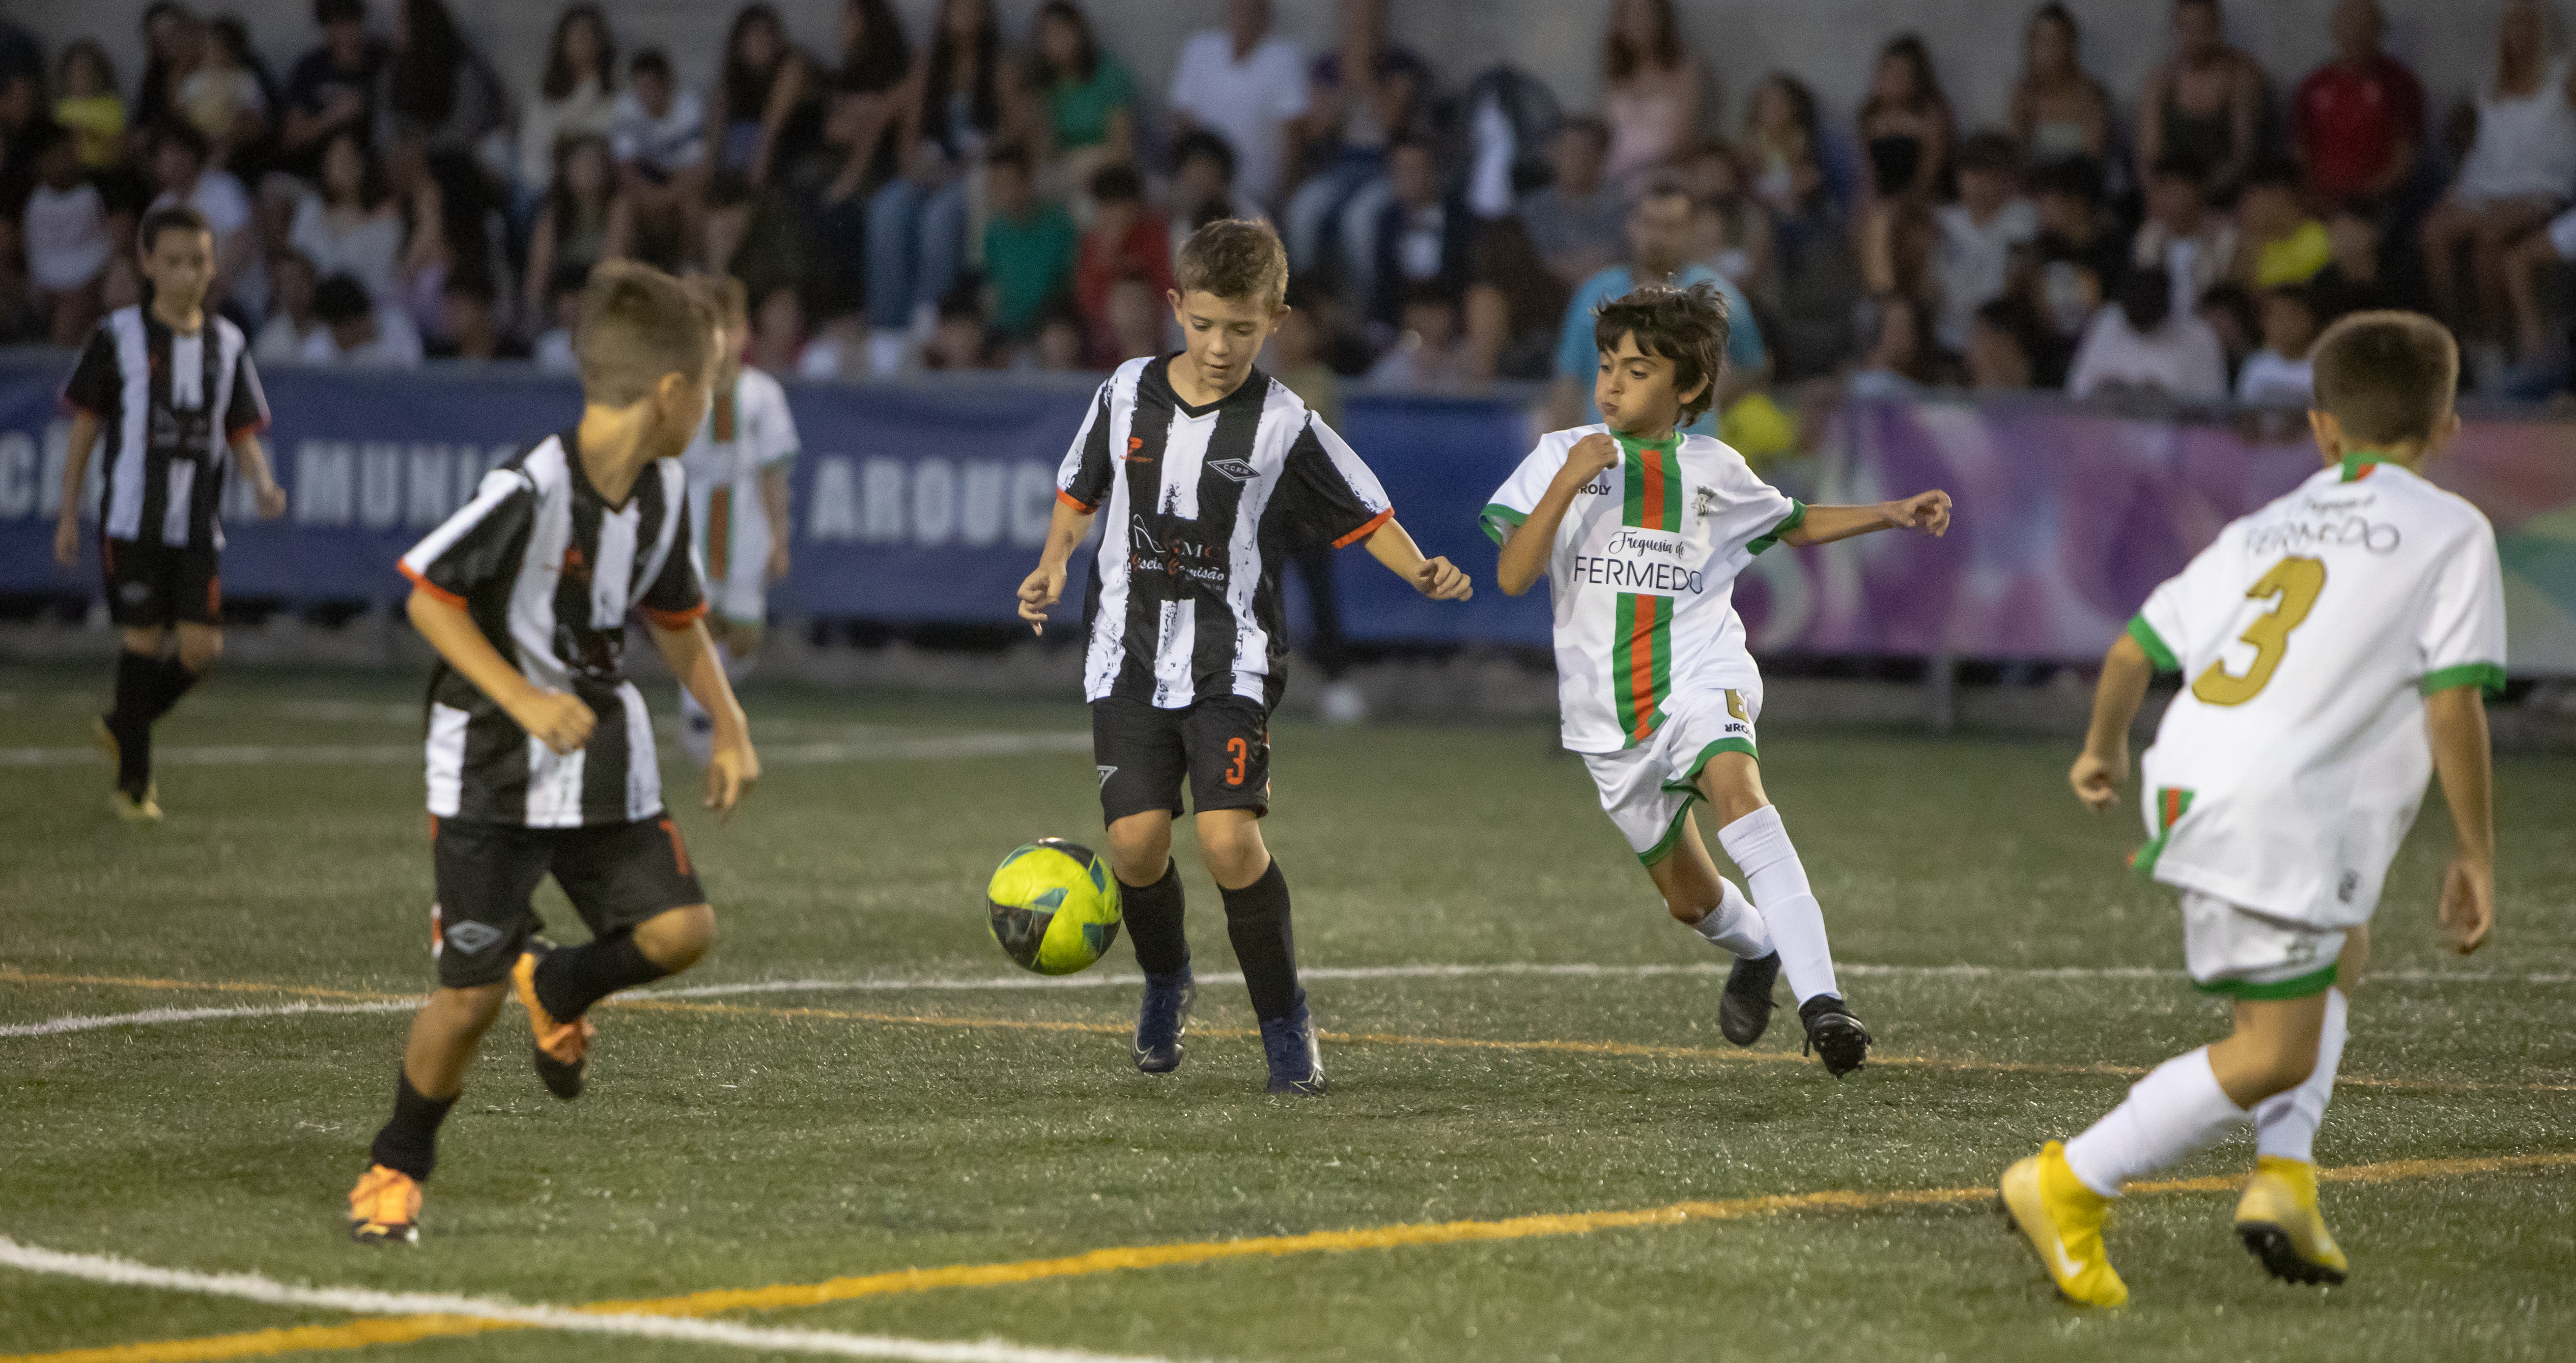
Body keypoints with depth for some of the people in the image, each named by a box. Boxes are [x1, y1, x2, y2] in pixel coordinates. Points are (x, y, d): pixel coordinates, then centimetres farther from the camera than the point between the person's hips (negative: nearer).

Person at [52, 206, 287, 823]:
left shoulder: (228, 344, 9)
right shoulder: (120, 337, -1)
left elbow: (243, 433, 12)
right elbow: (85, 427, 2)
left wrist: (262, 485, -8)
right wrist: (69, 515, 0)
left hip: (199, 523, 3)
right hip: (132, 515, -3)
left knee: (203, 646, -5)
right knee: (144, 637, -4)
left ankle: (123, 726, 22)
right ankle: (133, 781, 8)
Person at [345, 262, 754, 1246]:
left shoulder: (664, 491, 1)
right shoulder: (528, 490, -23)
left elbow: (675, 619, 17)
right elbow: (428, 596, -18)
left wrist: (729, 726, 8)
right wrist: (524, 700, -24)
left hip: (604, 759, 6)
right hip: (493, 768, -6)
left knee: (681, 929, -10)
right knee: (472, 990, -7)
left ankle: (557, 989, 22)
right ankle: (397, 1169, 16)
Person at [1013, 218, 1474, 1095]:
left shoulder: (1283, 426, -6)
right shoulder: (1128, 393, 3)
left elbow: (1365, 513, 0)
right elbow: (1082, 488, 18)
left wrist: (1421, 573, -17)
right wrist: (1053, 564, 3)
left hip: (1231, 665, -3)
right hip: (1130, 654, 3)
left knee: (1230, 839, -18)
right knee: (1136, 841, -8)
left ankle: (1284, 1021, 1)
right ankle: (1165, 981, 24)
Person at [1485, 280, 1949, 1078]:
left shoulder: (1713, 472, 5)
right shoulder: (1562, 458, 0)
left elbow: (1792, 525, 25)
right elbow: (1512, 577, -10)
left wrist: (1894, 515, 13)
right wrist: (1568, 485, -22)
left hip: (1700, 681, -1)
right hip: (1609, 714, 2)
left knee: (1738, 794, -34)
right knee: (1690, 899, 11)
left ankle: (1821, 1004, -43)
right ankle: (1757, 951, 49)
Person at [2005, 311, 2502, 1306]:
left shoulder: (2261, 530, 22)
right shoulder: (2450, 533, 5)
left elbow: (2134, 650, 22)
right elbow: (2453, 703, -5)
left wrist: (2104, 750, 41)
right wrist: (2476, 857, 2)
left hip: (2188, 781, 7)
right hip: (2282, 812, -7)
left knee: (2333, 966, 30)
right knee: (2276, 1055, -1)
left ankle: (2284, 1176, 15)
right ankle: (2070, 1187, -2)